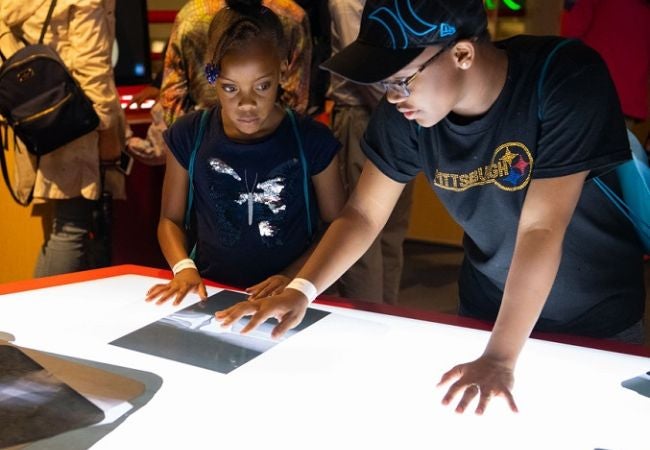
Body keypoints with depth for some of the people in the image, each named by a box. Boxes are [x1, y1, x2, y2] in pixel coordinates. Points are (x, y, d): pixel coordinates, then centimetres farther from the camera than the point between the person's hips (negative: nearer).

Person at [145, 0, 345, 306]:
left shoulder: (312, 140, -3)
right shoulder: (189, 136, 1)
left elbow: (336, 226, 4)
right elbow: (170, 219, 11)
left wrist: (294, 276, -9)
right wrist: (183, 267, -7)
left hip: (287, 299, 0)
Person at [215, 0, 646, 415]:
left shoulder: (567, 81, -31)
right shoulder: (405, 111, -17)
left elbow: (541, 228, -33)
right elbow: (363, 214, -9)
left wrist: (499, 358, -35)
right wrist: (300, 290, -24)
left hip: (595, 320, -3)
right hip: (486, 310, 4)